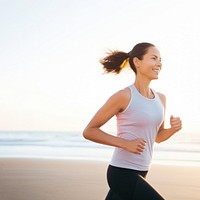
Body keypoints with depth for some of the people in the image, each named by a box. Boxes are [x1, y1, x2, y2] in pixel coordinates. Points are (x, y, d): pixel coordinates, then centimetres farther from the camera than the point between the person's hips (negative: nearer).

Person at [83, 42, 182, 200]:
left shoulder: (161, 99, 8)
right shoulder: (124, 96, -13)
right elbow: (89, 131, -9)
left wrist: (173, 128, -1)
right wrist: (126, 143, -19)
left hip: (140, 173, 7)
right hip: (123, 173, -7)